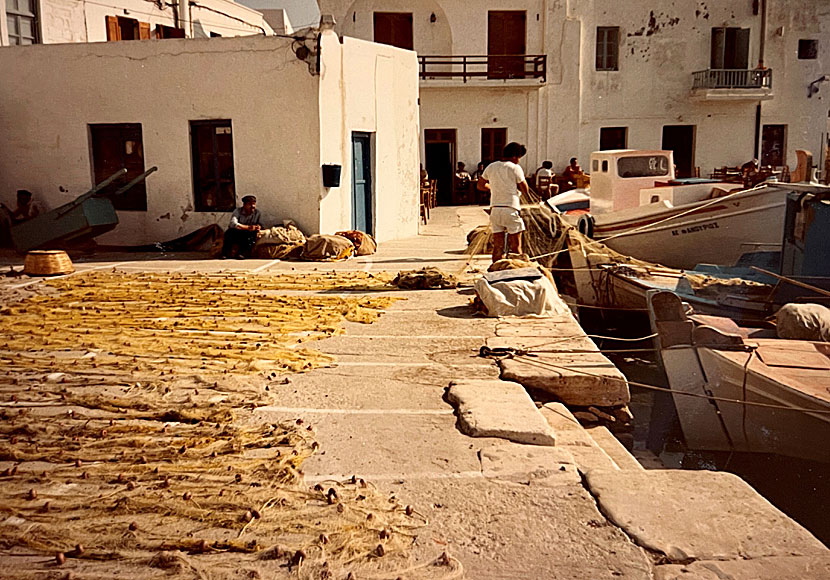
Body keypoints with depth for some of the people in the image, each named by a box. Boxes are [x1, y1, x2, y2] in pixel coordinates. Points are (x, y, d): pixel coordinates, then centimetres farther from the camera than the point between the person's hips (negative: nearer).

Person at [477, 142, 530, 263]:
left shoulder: (491, 167, 9)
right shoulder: (515, 168, -6)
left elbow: (480, 185, 17)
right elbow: (525, 191, -3)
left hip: (495, 209, 5)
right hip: (511, 210, -5)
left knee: (497, 246, 8)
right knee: (516, 246, 3)